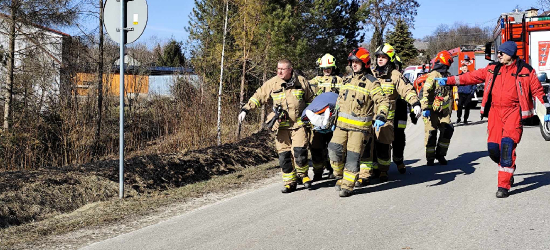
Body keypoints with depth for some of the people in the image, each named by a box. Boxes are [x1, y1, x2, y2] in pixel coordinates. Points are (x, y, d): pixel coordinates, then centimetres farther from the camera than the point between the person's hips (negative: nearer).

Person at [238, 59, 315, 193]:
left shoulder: (301, 82, 2)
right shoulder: (272, 83, 1)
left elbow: (310, 99, 17)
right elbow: (258, 97, 7)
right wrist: (245, 109, 0)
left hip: (298, 123, -1)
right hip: (281, 126, 1)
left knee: (299, 151, -14)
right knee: (284, 155, -1)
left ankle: (302, 174, 13)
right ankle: (290, 182, 12)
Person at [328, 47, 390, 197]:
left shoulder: (371, 82, -6)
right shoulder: (348, 80, 15)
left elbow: (383, 101, -9)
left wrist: (381, 117, -25)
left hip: (360, 126, -5)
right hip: (342, 123, 5)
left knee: (353, 156, -4)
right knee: (335, 150, -7)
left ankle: (348, 185, 5)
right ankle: (340, 177, 14)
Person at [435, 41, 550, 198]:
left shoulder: (525, 71, 2)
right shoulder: (492, 70, 12)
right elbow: (472, 77, 13)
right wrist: (448, 81, 8)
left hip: (514, 112, -4)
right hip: (495, 111, 4)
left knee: (507, 144, -19)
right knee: (493, 148, -2)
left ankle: (504, 185, -15)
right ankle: (509, 169, 31)